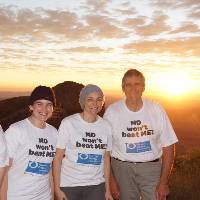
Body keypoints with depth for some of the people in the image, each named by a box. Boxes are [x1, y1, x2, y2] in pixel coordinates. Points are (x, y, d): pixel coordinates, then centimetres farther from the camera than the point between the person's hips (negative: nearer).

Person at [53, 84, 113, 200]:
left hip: (96, 186, 3)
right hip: (69, 185, -3)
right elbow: (58, 157, -6)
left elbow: (106, 158, 9)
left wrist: (107, 189, 9)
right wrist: (57, 188, -9)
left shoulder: (106, 126, 3)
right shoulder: (68, 123, -9)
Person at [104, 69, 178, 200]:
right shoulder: (112, 111, -6)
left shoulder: (156, 109, -4)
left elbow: (168, 146, -1)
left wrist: (163, 182, -5)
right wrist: (111, 180, -5)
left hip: (152, 167, 0)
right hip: (122, 168, 0)